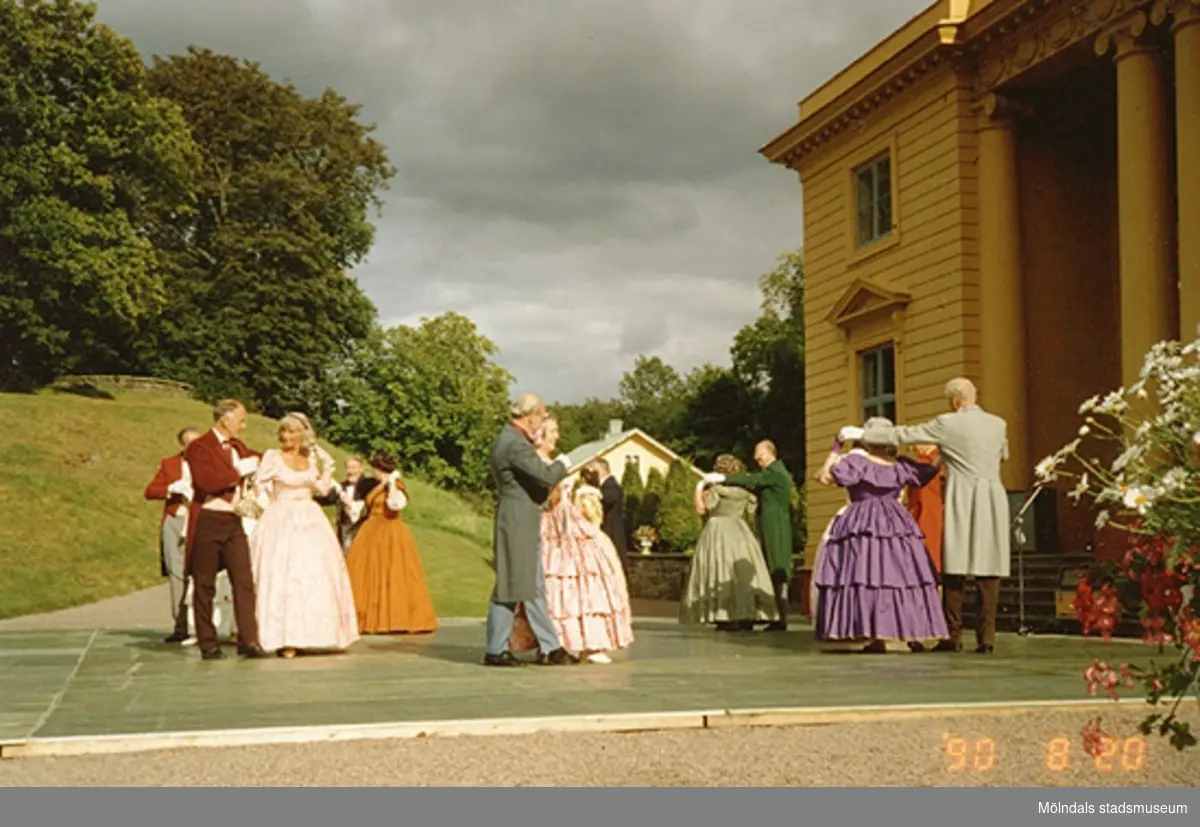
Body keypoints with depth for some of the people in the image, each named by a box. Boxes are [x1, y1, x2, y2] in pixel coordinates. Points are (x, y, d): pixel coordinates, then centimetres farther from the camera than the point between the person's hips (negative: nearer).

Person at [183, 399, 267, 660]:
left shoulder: (238, 447, 16)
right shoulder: (199, 447, -8)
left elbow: (255, 460, 38)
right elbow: (206, 482, -23)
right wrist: (239, 471, -15)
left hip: (233, 522, 6)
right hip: (207, 521, -6)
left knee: (244, 580, -4)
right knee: (204, 585, 2)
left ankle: (248, 640, -4)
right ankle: (208, 644, 10)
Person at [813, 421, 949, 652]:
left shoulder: (856, 460, -6)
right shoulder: (900, 464, 8)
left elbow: (825, 478, -9)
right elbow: (928, 472, 21)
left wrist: (835, 451, 1)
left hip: (862, 527, -4)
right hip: (897, 526, 4)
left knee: (863, 577, -6)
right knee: (902, 577, 8)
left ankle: (877, 638, -13)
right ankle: (914, 634, 8)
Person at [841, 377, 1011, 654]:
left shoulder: (948, 424, -3)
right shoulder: (998, 424, 10)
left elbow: (903, 435, 1)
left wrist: (861, 434, 8)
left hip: (963, 500, -4)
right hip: (994, 499, 4)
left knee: (954, 569, 4)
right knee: (989, 570, 4)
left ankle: (953, 635, 6)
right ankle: (986, 638, 1)